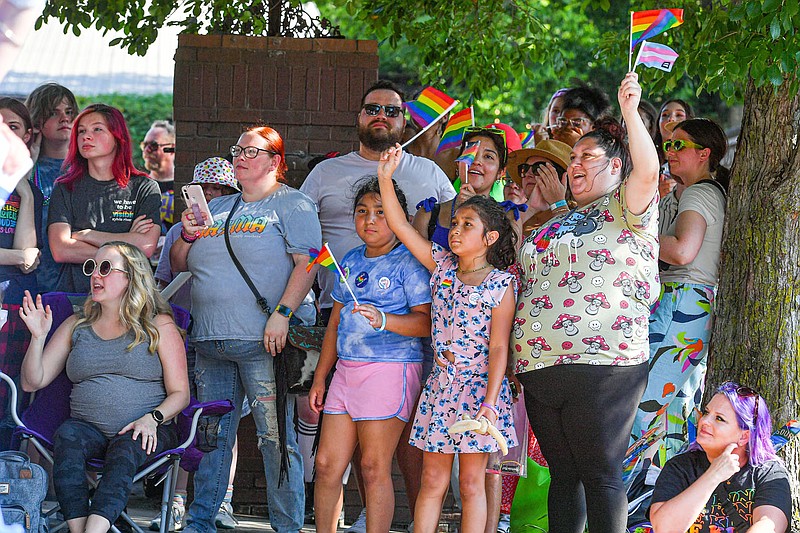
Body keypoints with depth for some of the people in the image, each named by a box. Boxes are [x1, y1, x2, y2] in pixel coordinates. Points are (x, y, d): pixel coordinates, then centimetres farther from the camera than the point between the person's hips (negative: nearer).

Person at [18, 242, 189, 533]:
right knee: (67, 436, -32)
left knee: (125, 449, -36)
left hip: (147, 432, -2)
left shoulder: (159, 326, 9)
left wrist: (152, 419, -14)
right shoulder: (76, 326, 18)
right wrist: (39, 337, -1)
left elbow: (179, 393, 5)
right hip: (89, 429, 2)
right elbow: (33, 382, 15)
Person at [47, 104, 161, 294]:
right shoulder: (65, 188, 12)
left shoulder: (144, 188, 9)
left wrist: (86, 235, 0)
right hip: (73, 291, 1)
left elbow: (146, 247, -6)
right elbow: (60, 251, -1)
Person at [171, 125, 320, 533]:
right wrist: (188, 236, 4)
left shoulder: (292, 204, 3)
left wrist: (282, 314, -20)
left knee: (276, 436, -6)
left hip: (263, 341, -6)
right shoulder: (218, 208, 22)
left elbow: (306, 264, -9)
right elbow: (178, 264, 25)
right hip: (211, 342, 6)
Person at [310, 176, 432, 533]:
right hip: (346, 370, 7)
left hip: (391, 369, -7)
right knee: (327, 464, 4)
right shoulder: (351, 261, 17)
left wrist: (383, 320, -29)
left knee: (374, 468, -6)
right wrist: (319, 379, 20)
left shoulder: (408, 262, -5)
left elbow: (425, 322, -13)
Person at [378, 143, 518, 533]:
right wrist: (386, 177, -4)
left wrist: (489, 402, -16)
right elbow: (400, 226, 5)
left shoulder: (501, 284, -6)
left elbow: (498, 348, -9)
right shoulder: (442, 266, 8)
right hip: (440, 384, 4)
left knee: (471, 482, 2)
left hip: (479, 385, -4)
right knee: (432, 479, 5)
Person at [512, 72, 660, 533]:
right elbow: (527, 273, 32)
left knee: (600, 476, -5)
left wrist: (630, 111, -28)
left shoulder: (627, 210, 1)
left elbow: (647, 172, -19)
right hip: (541, 366, 7)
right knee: (563, 474, 11)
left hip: (603, 366, -7)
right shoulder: (558, 222, 23)